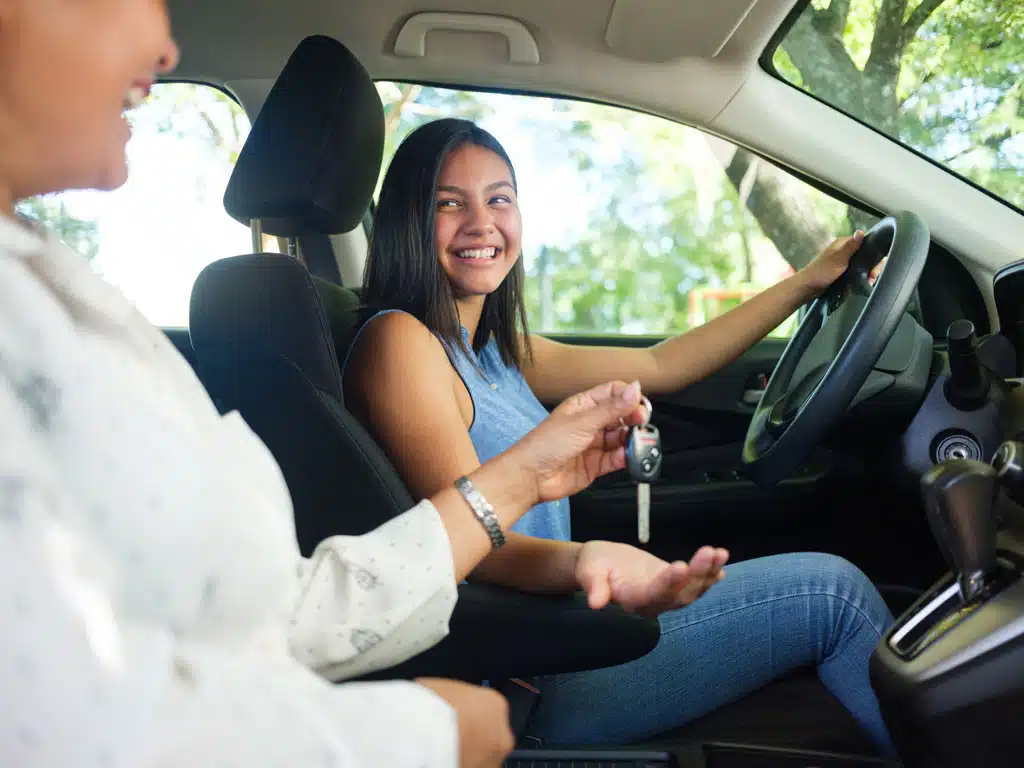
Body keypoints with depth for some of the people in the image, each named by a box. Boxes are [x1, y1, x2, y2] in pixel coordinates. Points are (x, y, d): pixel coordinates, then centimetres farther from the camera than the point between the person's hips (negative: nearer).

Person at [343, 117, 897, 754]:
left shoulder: (494, 349, 14)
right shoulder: (399, 340, -14)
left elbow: (659, 367, 15)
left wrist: (807, 282, 17)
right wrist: (581, 561, -44)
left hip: (550, 628, 9)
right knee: (829, 590, -7)